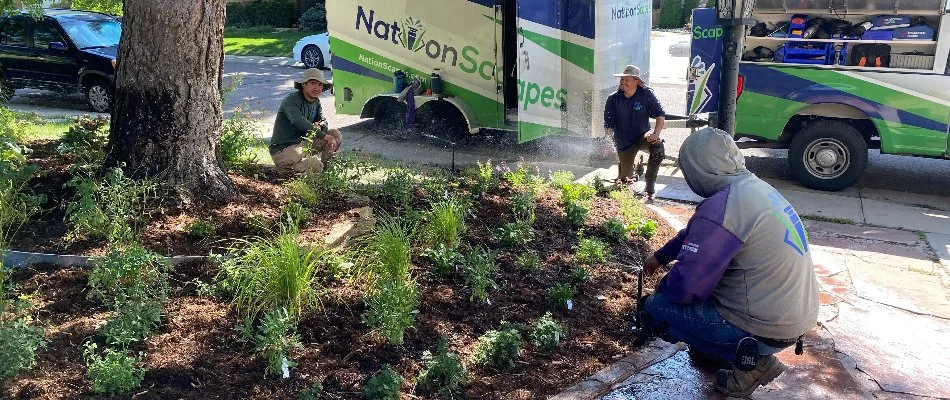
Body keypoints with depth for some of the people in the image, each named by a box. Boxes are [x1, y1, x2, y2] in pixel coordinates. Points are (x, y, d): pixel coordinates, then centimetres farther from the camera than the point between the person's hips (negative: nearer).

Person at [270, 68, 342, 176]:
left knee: (336, 135, 0)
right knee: (316, 167, -29)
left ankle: (323, 167, 7)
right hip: (282, 150, -8)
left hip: (302, 144, 8)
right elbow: (299, 121, -35)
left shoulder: (316, 102, 8)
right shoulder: (292, 100, -18)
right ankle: (285, 168, -3)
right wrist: (324, 136, -37)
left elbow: (323, 121, 12)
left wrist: (319, 126, -15)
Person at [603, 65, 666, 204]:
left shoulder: (646, 94, -12)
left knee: (658, 147, -34)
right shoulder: (613, 99, -11)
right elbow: (608, 125, -9)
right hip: (624, 143, 1)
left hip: (643, 136, -1)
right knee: (625, 176, 2)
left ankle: (649, 191, -24)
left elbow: (661, 115, -11)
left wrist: (656, 134, -28)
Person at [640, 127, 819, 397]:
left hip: (769, 329, -9)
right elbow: (696, 234, 21)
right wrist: (660, 256, 31)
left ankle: (751, 359, 0)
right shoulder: (754, 186, 5)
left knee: (655, 308, -2)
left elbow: (685, 286, -22)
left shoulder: (720, 208, -25)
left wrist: (662, 288, 1)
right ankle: (751, 352, 23)